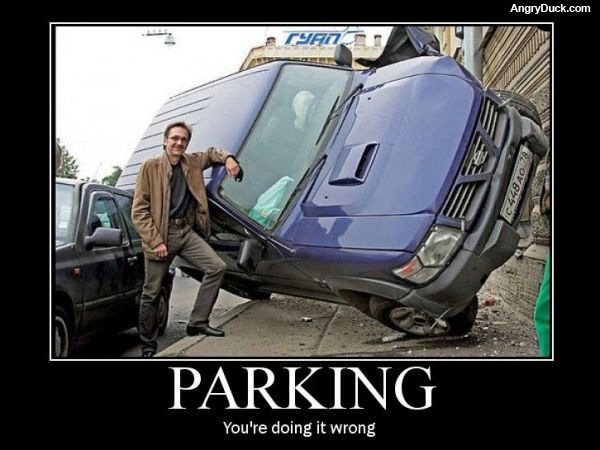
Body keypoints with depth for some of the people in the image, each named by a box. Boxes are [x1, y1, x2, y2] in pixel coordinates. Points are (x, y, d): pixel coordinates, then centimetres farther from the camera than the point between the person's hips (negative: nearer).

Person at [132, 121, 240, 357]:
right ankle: (148, 345, 19)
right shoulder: (150, 167, -6)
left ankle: (197, 322, 2)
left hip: (187, 231, 5)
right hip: (160, 233, -4)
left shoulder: (192, 162, 9)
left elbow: (211, 152, 29)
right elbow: (139, 211, -8)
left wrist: (228, 159, 6)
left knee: (217, 267, -10)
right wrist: (155, 241, -16)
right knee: (151, 293, 3)